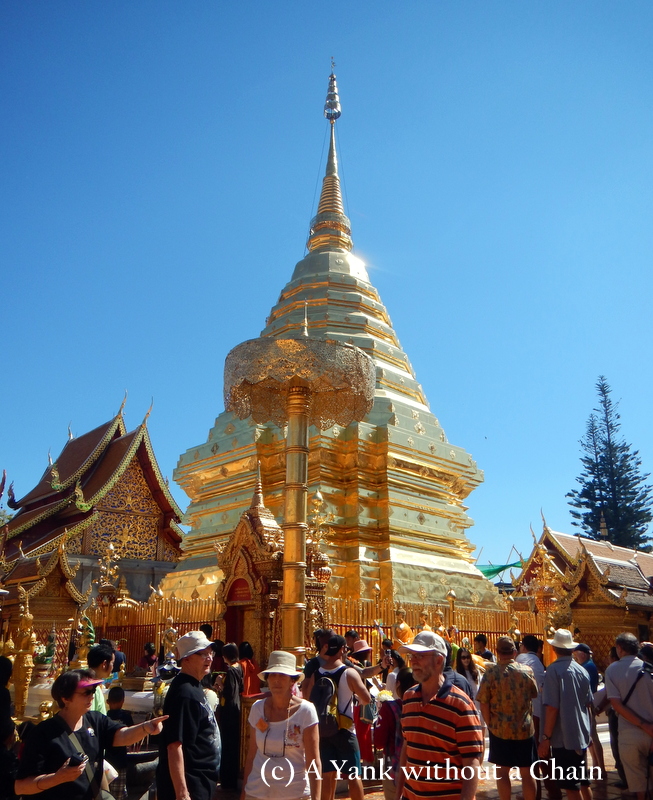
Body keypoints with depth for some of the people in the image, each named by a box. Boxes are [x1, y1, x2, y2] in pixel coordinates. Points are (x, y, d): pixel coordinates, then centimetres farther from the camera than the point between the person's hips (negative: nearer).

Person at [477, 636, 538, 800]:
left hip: (500, 729, -2)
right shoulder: (527, 670, -6)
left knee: (502, 770, 12)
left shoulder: (491, 672, -13)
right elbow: (534, 694, 8)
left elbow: (483, 703, -12)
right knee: (526, 771, 13)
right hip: (525, 729, 2)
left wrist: (490, 724, 0)